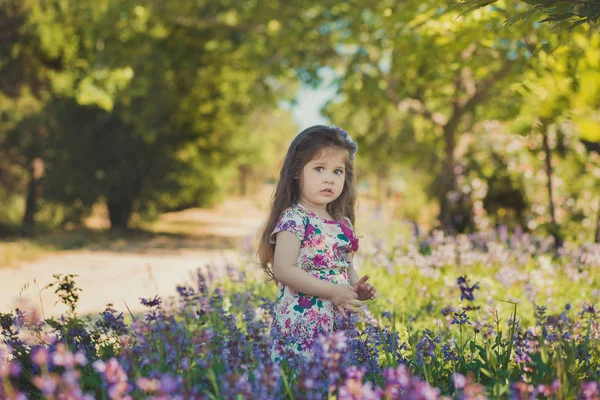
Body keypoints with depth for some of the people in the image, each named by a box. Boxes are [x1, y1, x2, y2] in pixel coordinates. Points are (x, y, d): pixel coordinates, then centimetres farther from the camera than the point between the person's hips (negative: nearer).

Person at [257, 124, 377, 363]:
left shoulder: (343, 224, 12)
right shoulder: (293, 218, -9)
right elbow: (284, 270, -18)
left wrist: (356, 287, 1)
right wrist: (332, 292, -19)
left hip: (339, 325, 7)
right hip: (301, 327, -7)